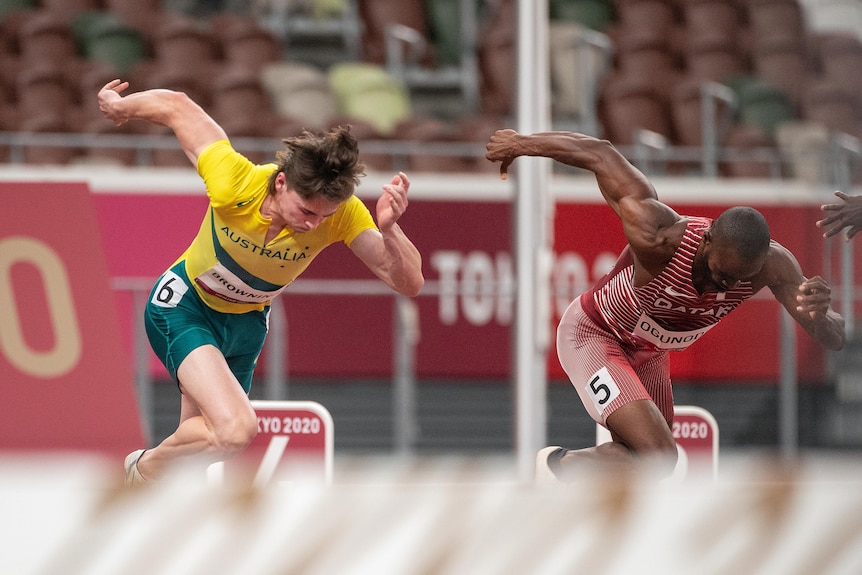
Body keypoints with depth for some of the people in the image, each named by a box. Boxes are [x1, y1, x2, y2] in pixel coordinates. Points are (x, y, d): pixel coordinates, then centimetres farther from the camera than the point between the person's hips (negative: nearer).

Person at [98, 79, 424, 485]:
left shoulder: (343, 214, -27)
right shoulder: (235, 184, -34)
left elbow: (408, 283, -29)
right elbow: (176, 106, -20)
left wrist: (389, 229, -48)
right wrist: (117, 107, -2)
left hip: (245, 322, 5)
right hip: (184, 304, -4)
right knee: (236, 429, -25)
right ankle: (146, 467, 4)